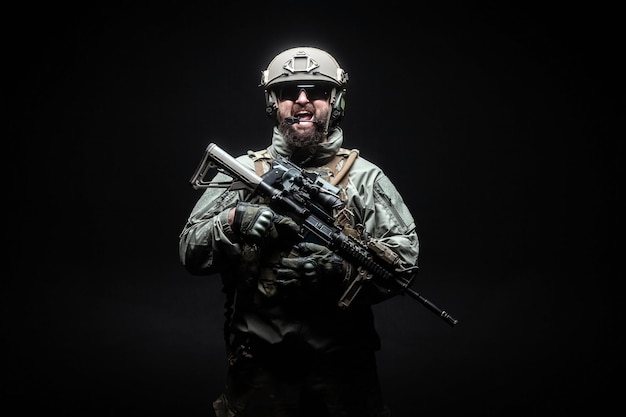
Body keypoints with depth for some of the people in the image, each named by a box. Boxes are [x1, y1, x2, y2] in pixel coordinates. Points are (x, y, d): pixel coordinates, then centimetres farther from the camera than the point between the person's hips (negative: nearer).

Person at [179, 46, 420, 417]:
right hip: (260, 364, 1)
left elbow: (404, 254, -3)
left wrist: (343, 269, -20)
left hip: (343, 362, 0)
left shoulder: (364, 177, 3)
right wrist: (233, 222, -19)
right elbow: (191, 252, 1)